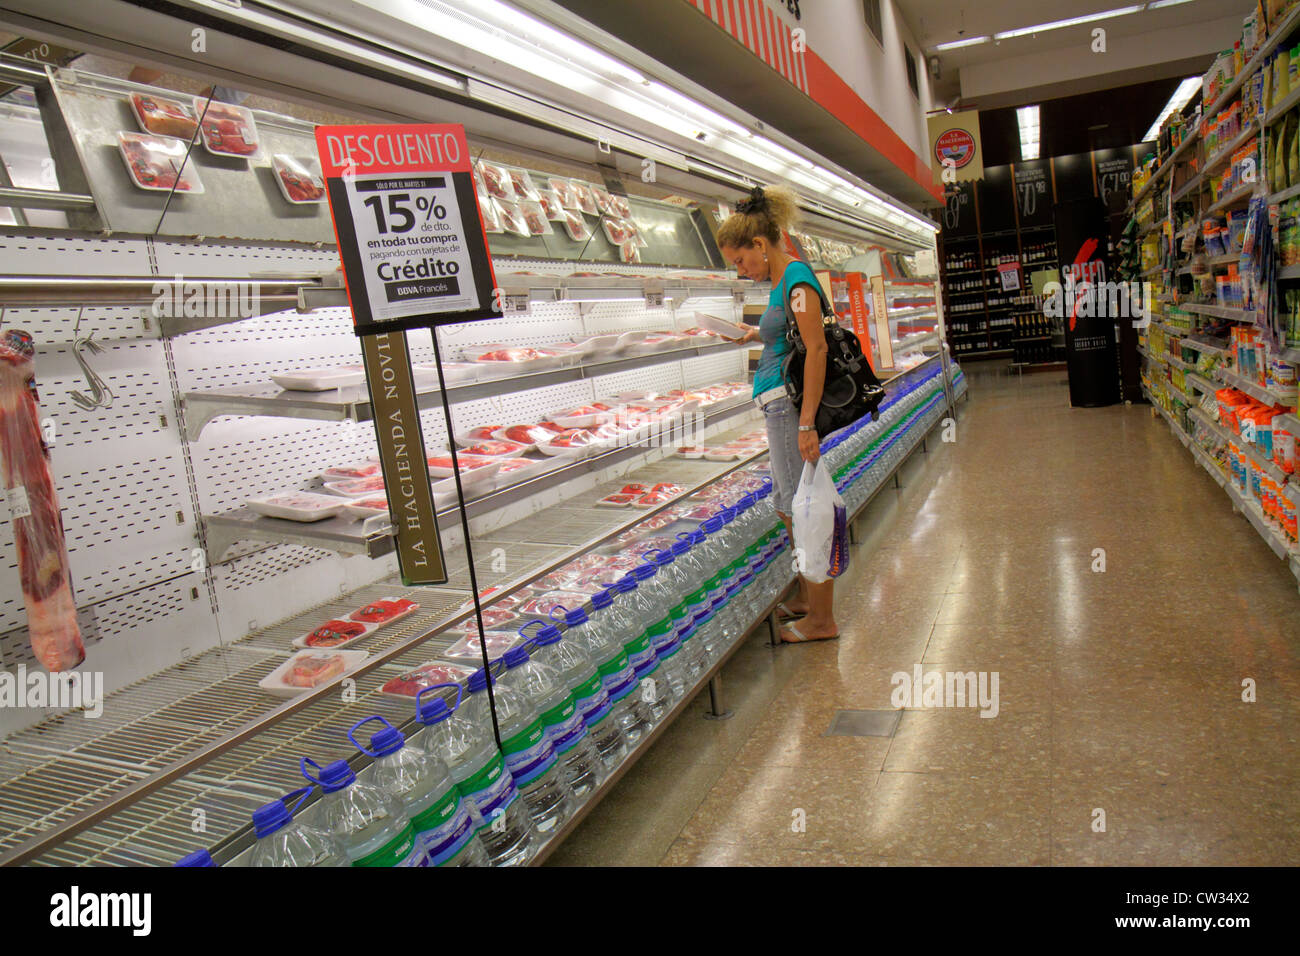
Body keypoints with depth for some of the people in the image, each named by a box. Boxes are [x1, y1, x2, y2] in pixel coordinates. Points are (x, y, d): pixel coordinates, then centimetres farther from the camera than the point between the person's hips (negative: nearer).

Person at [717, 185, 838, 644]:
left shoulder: (796, 278, -13)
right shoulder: (780, 281, 16)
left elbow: (817, 348, -21)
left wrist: (806, 423, -25)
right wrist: (756, 335, 16)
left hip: (791, 404, -10)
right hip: (779, 407, 10)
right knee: (789, 507, 19)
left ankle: (822, 620, 7)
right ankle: (806, 597, 33)